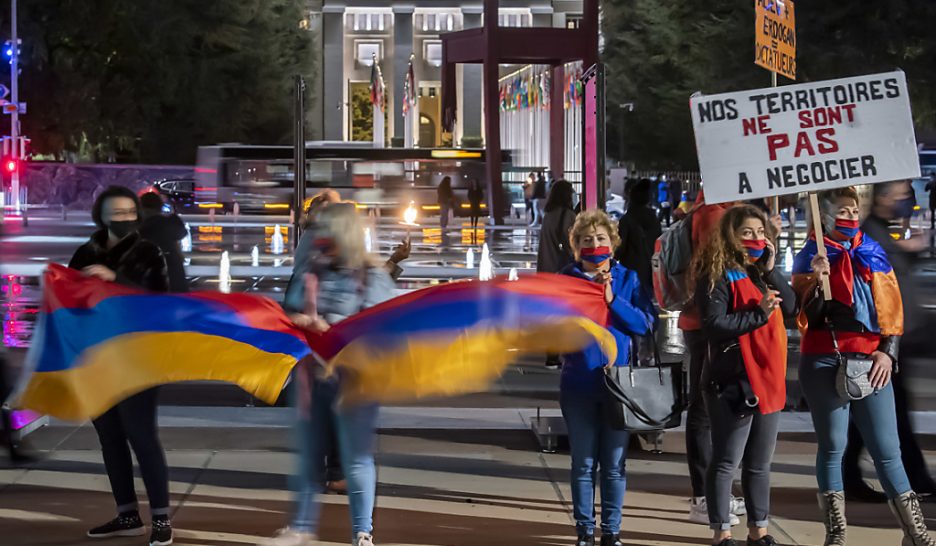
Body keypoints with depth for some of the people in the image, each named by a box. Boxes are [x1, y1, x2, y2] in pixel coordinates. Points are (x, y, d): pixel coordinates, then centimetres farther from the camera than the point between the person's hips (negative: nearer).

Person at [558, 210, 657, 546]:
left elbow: (646, 323, -4)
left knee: (614, 464, 6)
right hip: (579, 385, -1)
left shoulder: (627, 279, 5)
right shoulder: (567, 279, 2)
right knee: (583, 464, 5)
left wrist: (613, 300, -16)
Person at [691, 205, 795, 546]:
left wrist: (770, 271, -7)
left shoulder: (762, 273, 14)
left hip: (768, 380, 8)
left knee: (760, 464, 14)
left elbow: (790, 307, 3)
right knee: (726, 462, -3)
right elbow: (714, 325, -20)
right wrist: (758, 314, -20)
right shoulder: (717, 276, -10)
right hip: (732, 383, -8)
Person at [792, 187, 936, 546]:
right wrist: (816, 283, -19)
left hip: (871, 361, 2)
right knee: (832, 446, 1)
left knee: (887, 448, -1)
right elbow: (807, 317, -2)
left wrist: (887, 351, 0)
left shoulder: (874, 254, 13)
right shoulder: (810, 257, 4)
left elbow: (892, 307, 12)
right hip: (824, 362, -2)